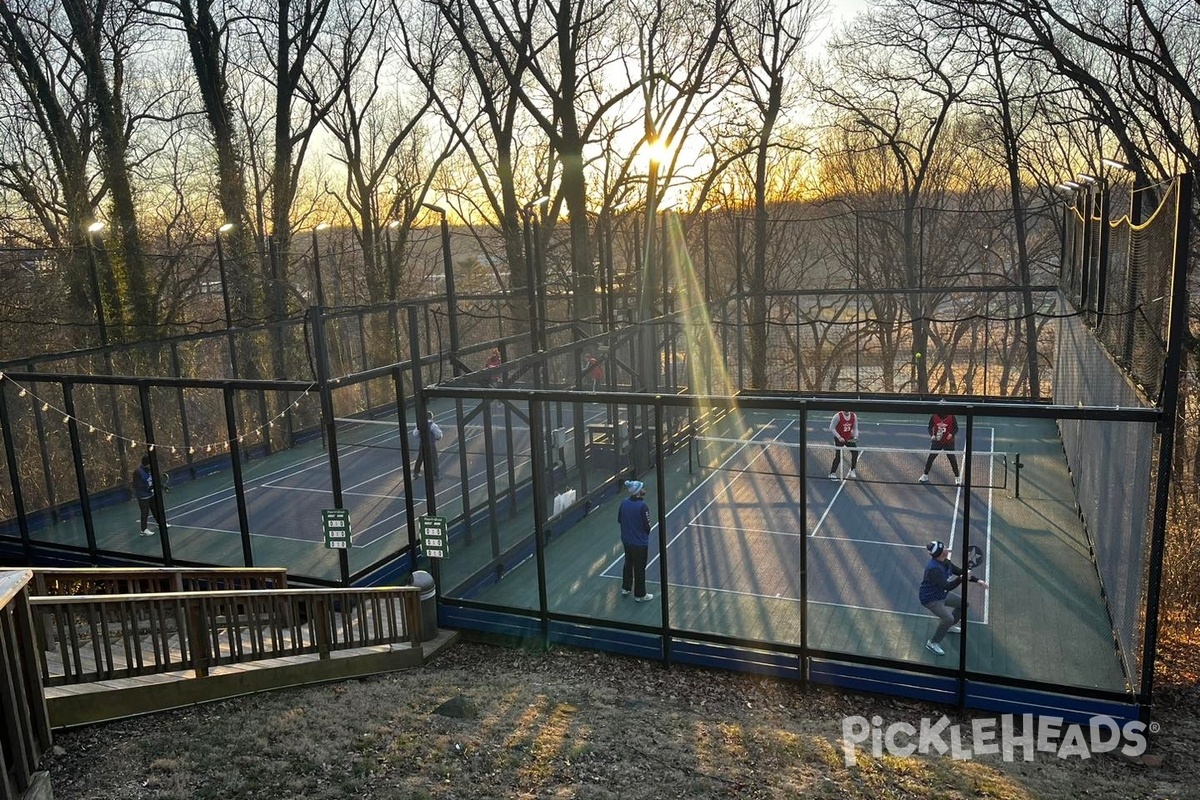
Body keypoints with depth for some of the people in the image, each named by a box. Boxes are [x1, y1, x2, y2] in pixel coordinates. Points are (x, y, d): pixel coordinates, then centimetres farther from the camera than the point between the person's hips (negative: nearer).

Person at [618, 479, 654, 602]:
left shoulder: (624, 503, -7)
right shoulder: (642, 507, -26)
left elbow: (619, 519, 5)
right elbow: (647, 526, -19)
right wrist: (645, 534, 2)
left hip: (626, 540, 6)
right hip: (640, 543, -6)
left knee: (628, 564, 26)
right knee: (640, 569, 9)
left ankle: (625, 588, 41)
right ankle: (640, 595, 22)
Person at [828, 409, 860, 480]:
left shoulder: (854, 416, -5)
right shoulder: (838, 416, -19)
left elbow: (855, 428, 6)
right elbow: (832, 428, -16)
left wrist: (855, 436, -12)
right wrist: (839, 437, -24)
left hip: (849, 438, 5)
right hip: (839, 439, -5)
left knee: (855, 453, -3)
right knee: (838, 456, -9)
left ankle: (852, 471, 17)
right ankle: (832, 474, 2)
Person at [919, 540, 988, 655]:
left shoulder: (946, 562, -6)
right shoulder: (934, 569, -35)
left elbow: (960, 571, 3)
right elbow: (947, 586, -39)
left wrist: (977, 581, -4)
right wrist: (962, 578, -47)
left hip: (941, 594, 10)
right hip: (930, 598, -10)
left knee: (963, 603, 19)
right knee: (948, 618, -24)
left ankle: (949, 626, 39)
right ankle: (932, 643, -5)